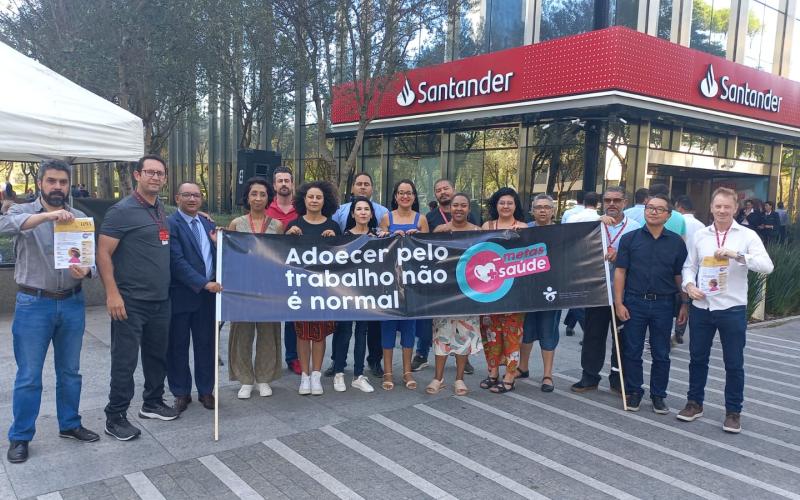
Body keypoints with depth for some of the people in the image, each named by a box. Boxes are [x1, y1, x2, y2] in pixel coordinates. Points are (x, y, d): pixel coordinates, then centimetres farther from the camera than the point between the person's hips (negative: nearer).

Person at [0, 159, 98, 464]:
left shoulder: (80, 218, 5)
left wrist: (85, 271, -19)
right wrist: (47, 215, -40)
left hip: (72, 303, 3)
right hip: (34, 304, -3)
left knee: (70, 371, 15)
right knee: (28, 376, 5)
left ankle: (70, 424, 31)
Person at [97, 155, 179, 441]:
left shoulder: (161, 211, 12)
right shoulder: (122, 210, -10)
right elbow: (103, 253, -13)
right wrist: (112, 293, -19)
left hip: (161, 299, 7)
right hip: (131, 301, -7)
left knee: (158, 355, 16)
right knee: (125, 361, 0)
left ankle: (153, 403, 32)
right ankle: (115, 417, 12)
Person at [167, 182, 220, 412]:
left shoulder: (208, 224, 11)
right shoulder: (170, 224, -9)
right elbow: (177, 261, -17)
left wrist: (218, 242, -8)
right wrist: (204, 283, -21)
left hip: (208, 294, 5)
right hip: (181, 295, -5)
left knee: (206, 344, 12)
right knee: (178, 346, 8)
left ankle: (206, 390, 25)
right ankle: (181, 393, 21)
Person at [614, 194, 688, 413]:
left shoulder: (677, 242, 4)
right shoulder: (630, 239, 1)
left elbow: (680, 276, 7)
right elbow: (620, 272, 0)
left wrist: (684, 305, 5)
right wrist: (619, 303, -5)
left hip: (663, 304, 1)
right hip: (635, 302, -1)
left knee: (661, 354, 9)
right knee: (632, 351, 7)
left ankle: (658, 395, 23)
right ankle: (633, 392, 21)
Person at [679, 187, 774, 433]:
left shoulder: (747, 236, -4)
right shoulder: (699, 236, 5)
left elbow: (767, 266, -15)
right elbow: (689, 266, 9)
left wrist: (738, 255, -27)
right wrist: (689, 285, -9)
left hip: (732, 309, -3)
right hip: (701, 307, 3)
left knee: (734, 364, 7)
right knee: (697, 358, 14)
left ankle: (733, 412, 22)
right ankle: (694, 403, 30)